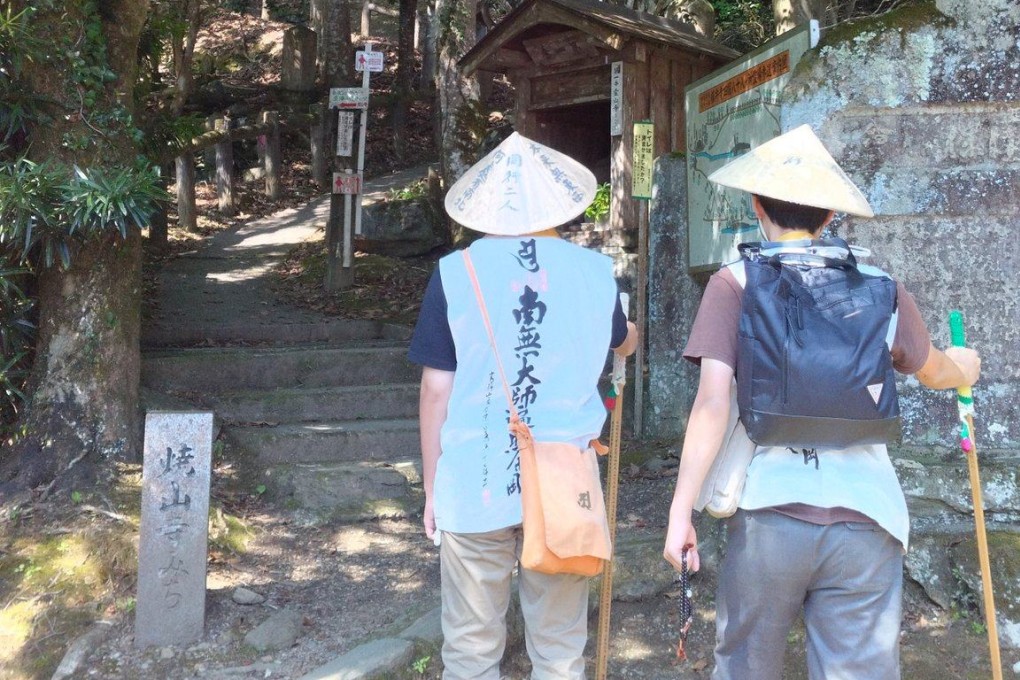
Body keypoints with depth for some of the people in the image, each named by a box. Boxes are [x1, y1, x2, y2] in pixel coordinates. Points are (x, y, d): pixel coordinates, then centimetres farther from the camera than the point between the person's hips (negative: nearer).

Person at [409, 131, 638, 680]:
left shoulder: (455, 273, -5)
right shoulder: (596, 271, 1)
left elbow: (437, 391, -5)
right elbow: (624, 343, 22)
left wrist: (432, 488, 6)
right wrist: (632, 331, 46)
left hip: (475, 485, -1)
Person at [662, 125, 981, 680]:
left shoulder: (735, 284, -1)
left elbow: (712, 403, -11)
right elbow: (933, 371, 26)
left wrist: (680, 511, -7)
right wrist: (963, 368, 49)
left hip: (768, 515, -1)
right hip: (865, 520, 2)